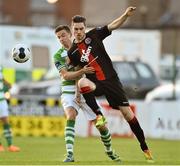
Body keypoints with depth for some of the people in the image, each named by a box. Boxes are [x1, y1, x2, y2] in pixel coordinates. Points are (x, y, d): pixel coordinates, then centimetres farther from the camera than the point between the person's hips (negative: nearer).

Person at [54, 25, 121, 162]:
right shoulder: (58, 56, 1)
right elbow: (65, 75, -12)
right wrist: (82, 71, -28)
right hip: (69, 92, -2)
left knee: (101, 124, 2)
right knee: (71, 117, -29)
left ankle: (110, 152, 27)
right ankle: (70, 155, -34)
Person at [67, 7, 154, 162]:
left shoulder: (94, 34, 1)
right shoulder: (72, 52, 4)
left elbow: (113, 25, -5)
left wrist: (126, 15, -21)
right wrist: (80, 82, 0)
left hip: (111, 79, 0)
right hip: (94, 83, 0)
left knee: (127, 112, -5)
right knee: (82, 82, -37)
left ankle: (144, 147, 8)